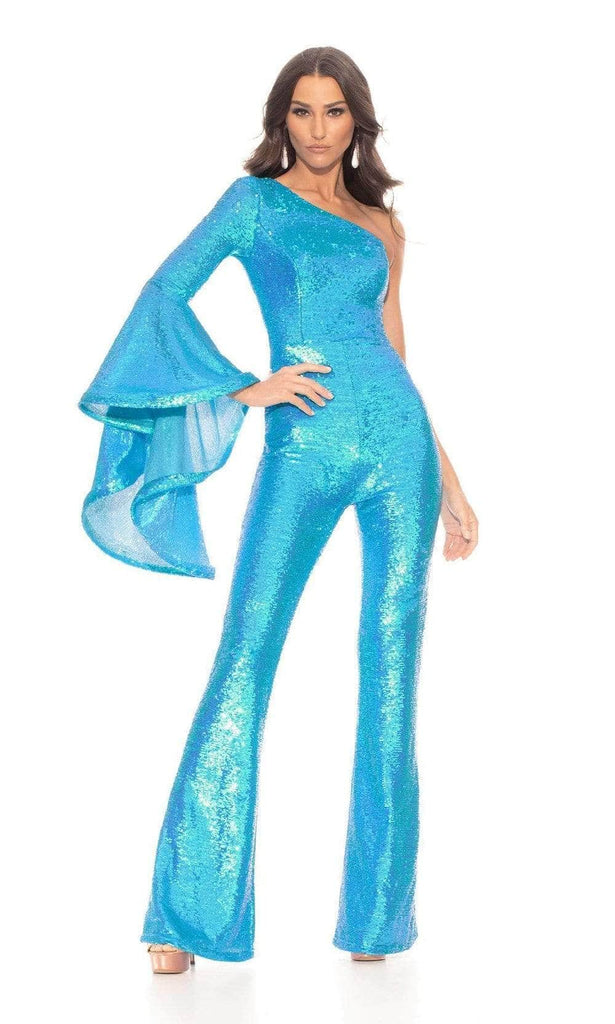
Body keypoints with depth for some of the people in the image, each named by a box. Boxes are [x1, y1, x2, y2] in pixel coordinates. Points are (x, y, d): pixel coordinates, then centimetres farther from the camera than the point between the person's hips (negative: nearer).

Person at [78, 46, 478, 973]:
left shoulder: (381, 226, 17)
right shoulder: (256, 199, 8)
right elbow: (165, 294, 0)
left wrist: (448, 479, 17)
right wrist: (244, 387, -8)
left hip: (398, 444, 3)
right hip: (302, 449, -3)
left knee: (391, 675, 1)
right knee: (244, 662, -10)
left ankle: (377, 910, 10)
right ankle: (188, 914, -4)